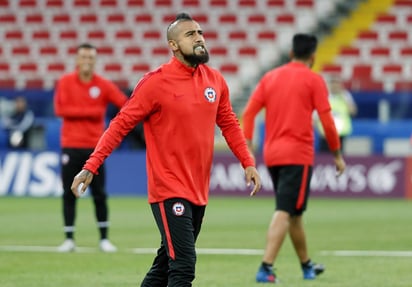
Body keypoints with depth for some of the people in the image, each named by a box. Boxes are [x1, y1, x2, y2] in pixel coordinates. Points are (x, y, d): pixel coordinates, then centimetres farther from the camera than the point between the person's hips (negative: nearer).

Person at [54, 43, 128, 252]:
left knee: (99, 195, 0)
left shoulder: (103, 85, 2)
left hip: (95, 147, 0)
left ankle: (104, 239, 8)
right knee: (69, 194, 1)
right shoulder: (66, 82, 1)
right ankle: (69, 239, 7)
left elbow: (127, 104, -6)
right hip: (71, 146, 0)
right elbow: (60, 109, -10)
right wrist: (90, 111, -13)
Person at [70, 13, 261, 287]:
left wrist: (248, 163, 10)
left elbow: (229, 123, 19)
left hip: (199, 191, 7)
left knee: (167, 264, 14)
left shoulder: (215, 80, 7)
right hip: (169, 190, -7)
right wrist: (91, 167, -16)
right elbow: (121, 124, -9)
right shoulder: (155, 82, -11)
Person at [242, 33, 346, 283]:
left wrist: (248, 148, 3)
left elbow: (249, 112, 4)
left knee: (294, 212, 19)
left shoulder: (270, 77, 12)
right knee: (285, 212, -10)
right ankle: (266, 268, -23)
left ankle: (307, 265, 31)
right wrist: (337, 155, 3)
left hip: (272, 154, 6)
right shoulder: (313, 80, -3)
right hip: (298, 155, -6)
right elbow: (327, 121, -6)